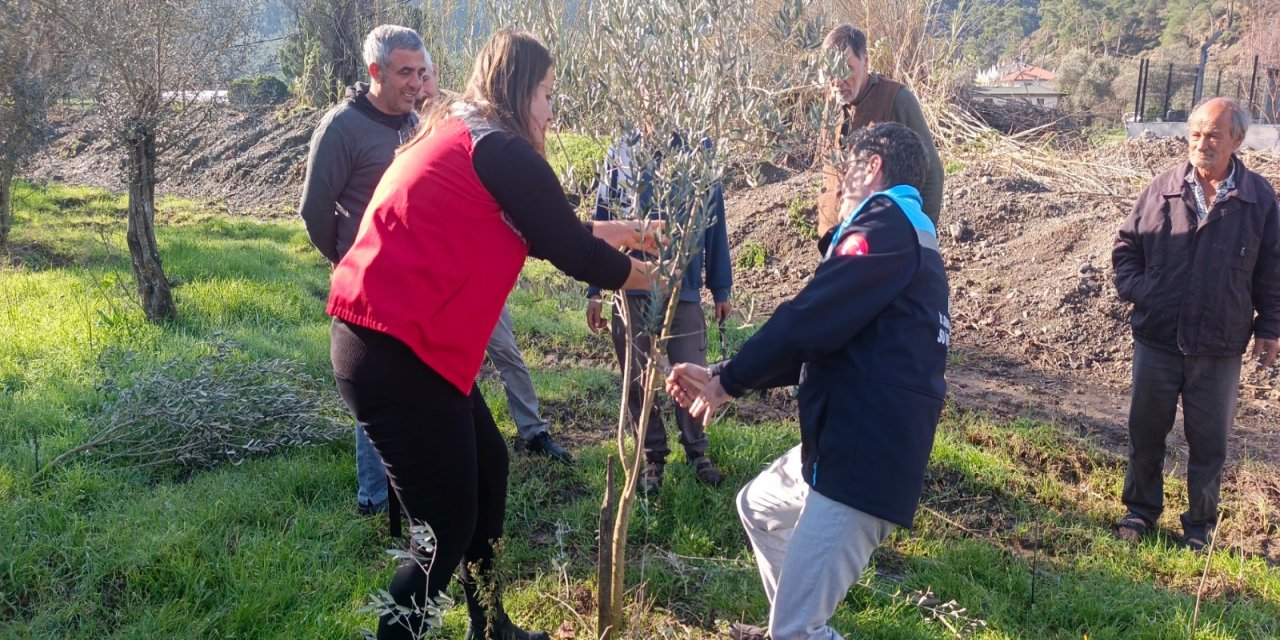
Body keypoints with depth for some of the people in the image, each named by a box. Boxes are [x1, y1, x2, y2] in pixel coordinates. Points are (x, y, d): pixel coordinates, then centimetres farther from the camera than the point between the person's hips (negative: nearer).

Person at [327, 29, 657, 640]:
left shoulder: (454, 135, 17)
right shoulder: (500, 150, -11)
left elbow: (543, 232, 26)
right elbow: (568, 252, -5)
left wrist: (607, 232, 31)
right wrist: (639, 274, 12)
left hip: (382, 339, 10)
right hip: (399, 355, -10)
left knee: (487, 466, 20)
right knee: (447, 527, -2)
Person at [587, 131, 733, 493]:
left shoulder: (702, 153, 3)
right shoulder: (621, 153, 2)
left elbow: (714, 224, 8)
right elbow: (602, 220, 4)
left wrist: (721, 289, 7)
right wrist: (594, 290, -1)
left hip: (685, 290, 0)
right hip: (631, 289, 0)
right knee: (638, 382, 9)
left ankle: (696, 451, 27)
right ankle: (652, 456, 26)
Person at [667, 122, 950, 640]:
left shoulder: (887, 223, -12)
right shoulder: (900, 231, 23)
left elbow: (809, 322, -20)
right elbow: (820, 344, 18)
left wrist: (729, 381, -4)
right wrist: (721, 376, 11)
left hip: (866, 451, -11)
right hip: (849, 438, 11)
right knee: (758, 505, 31)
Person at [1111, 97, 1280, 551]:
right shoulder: (1162, 190, -3)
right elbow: (1126, 247, 8)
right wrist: (1133, 288, -8)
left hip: (1219, 348, -1)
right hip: (1156, 340, 1)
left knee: (1209, 441, 10)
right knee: (1146, 431, 13)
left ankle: (1200, 524, 27)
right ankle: (1140, 510, 31)